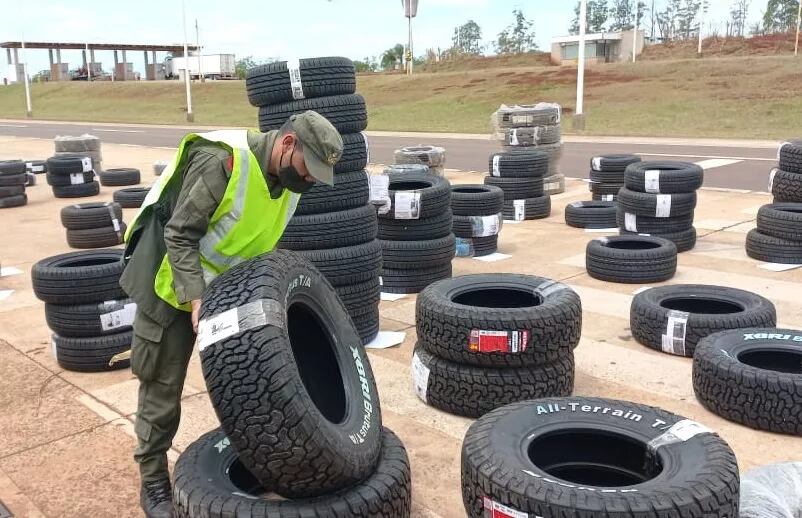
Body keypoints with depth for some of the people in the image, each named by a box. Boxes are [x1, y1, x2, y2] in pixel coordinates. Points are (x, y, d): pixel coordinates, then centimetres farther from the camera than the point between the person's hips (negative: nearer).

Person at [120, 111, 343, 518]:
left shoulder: (288, 181, -4)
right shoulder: (222, 159, -29)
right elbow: (180, 235, -27)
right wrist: (196, 299, -33)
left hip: (226, 288, 7)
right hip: (171, 285, -7)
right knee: (162, 388, 4)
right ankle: (154, 483, 20)